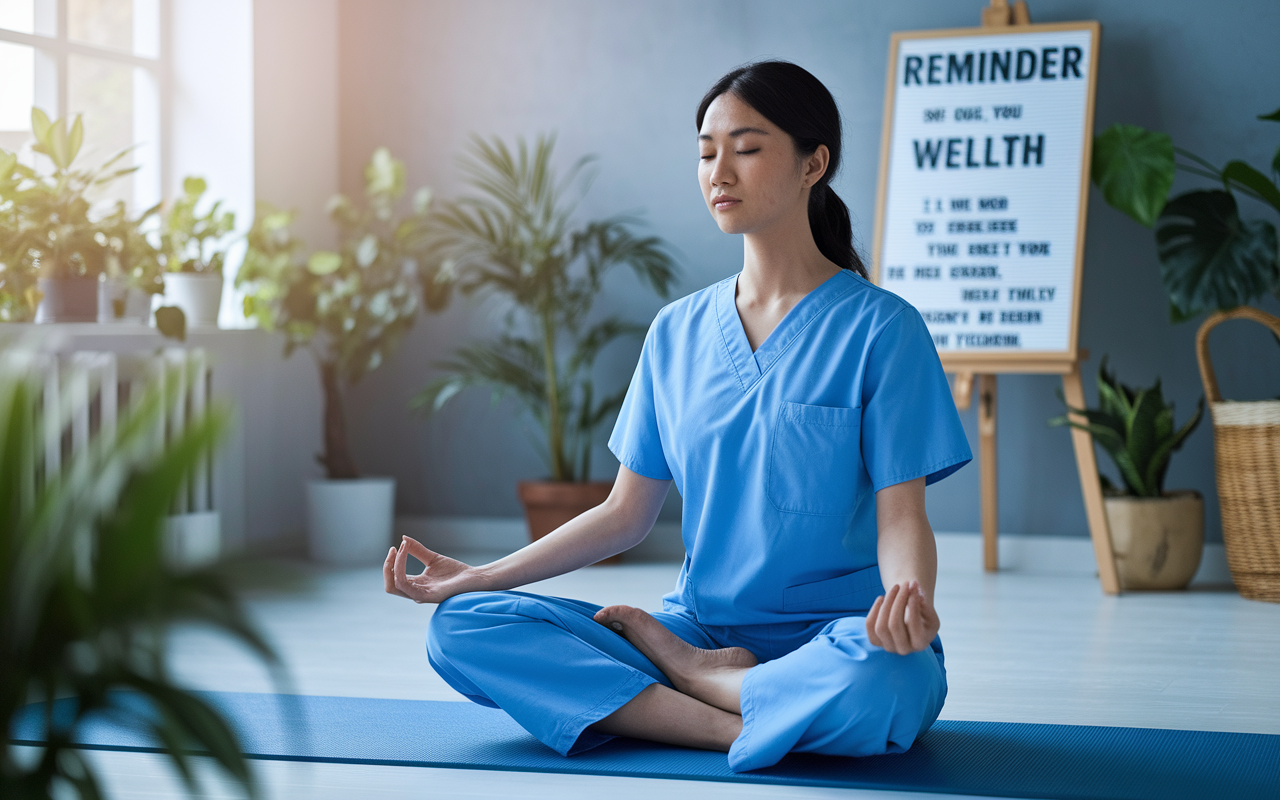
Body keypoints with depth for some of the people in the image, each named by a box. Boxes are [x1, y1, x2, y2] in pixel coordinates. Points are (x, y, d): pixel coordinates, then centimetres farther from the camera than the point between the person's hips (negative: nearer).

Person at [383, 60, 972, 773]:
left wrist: (909, 595, -31)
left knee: (880, 683, -42)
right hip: (703, 627, 4)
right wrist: (476, 576, 6)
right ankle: (747, 719, -22)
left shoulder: (880, 327, -3)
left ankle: (684, 673, -11)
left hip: (837, 636, -4)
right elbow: (627, 514, 13)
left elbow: (901, 515, -7)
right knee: (462, 627, -16)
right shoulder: (676, 333, 11)